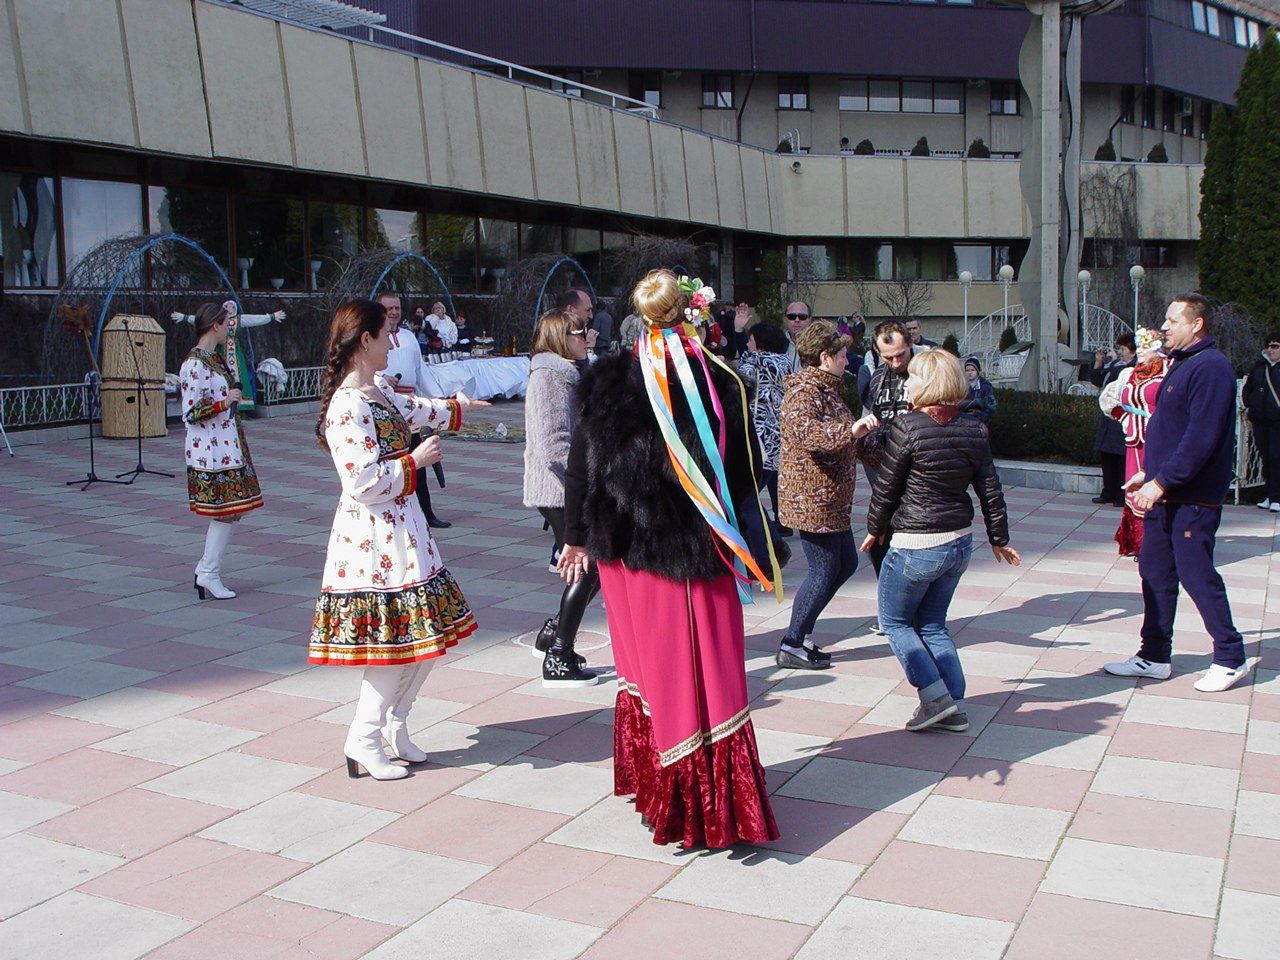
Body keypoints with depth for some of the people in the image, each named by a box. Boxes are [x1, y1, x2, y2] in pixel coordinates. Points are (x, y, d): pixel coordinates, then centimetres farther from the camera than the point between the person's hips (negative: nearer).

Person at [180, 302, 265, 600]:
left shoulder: (215, 357, 13)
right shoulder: (195, 365, -17)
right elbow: (190, 413, -19)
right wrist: (224, 402, -20)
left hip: (228, 446, 10)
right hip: (211, 449, -10)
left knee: (228, 510, 12)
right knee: (226, 511, -5)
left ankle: (206, 569, 19)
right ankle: (209, 574, 3)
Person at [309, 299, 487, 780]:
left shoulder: (379, 389, 11)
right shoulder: (347, 406, -19)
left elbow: (411, 410, 35)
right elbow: (363, 482, -24)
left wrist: (454, 406, 50)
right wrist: (415, 461, -13)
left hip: (403, 527, 10)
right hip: (374, 536, -10)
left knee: (427, 631, 12)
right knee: (395, 638, -6)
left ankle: (394, 727, 25)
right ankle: (363, 742, 8)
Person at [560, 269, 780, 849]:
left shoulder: (607, 381, -3)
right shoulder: (722, 384, -7)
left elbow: (582, 463, 3)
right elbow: (745, 474, -2)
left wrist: (577, 537, 14)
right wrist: (751, 551, 10)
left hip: (628, 551, 2)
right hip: (703, 555, -2)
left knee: (649, 668, 16)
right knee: (710, 676, 5)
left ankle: (652, 784, 29)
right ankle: (720, 803, 11)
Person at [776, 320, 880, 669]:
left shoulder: (826, 389, 17)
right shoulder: (804, 391, -17)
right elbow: (804, 431, -38)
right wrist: (850, 430, -47)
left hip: (831, 500, 11)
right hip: (810, 498, -11)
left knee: (846, 563, 16)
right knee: (823, 571, -4)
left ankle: (801, 630, 22)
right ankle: (791, 645, 6)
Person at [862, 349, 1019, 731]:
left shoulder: (907, 427, -15)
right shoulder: (973, 430, 2)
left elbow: (886, 488, -8)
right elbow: (990, 490, 6)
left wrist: (875, 529, 8)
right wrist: (999, 539, 18)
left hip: (915, 546, -7)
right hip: (960, 543, 7)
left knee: (894, 620, 12)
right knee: (933, 624, 19)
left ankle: (935, 696, 2)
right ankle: (954, 708, 16)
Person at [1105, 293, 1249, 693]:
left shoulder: (1210, 367, -17)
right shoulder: (1181, 364, 15)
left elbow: (1201, 438, -23)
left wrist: (1161, 482, -21)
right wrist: (1149, 473, 18)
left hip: (1192, 499, -10)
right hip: (1166, 494, 10)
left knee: (1197, 576, -2)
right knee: (1155, 573, 12)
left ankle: (1230, 658, 12)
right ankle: (1154, 657, 20)